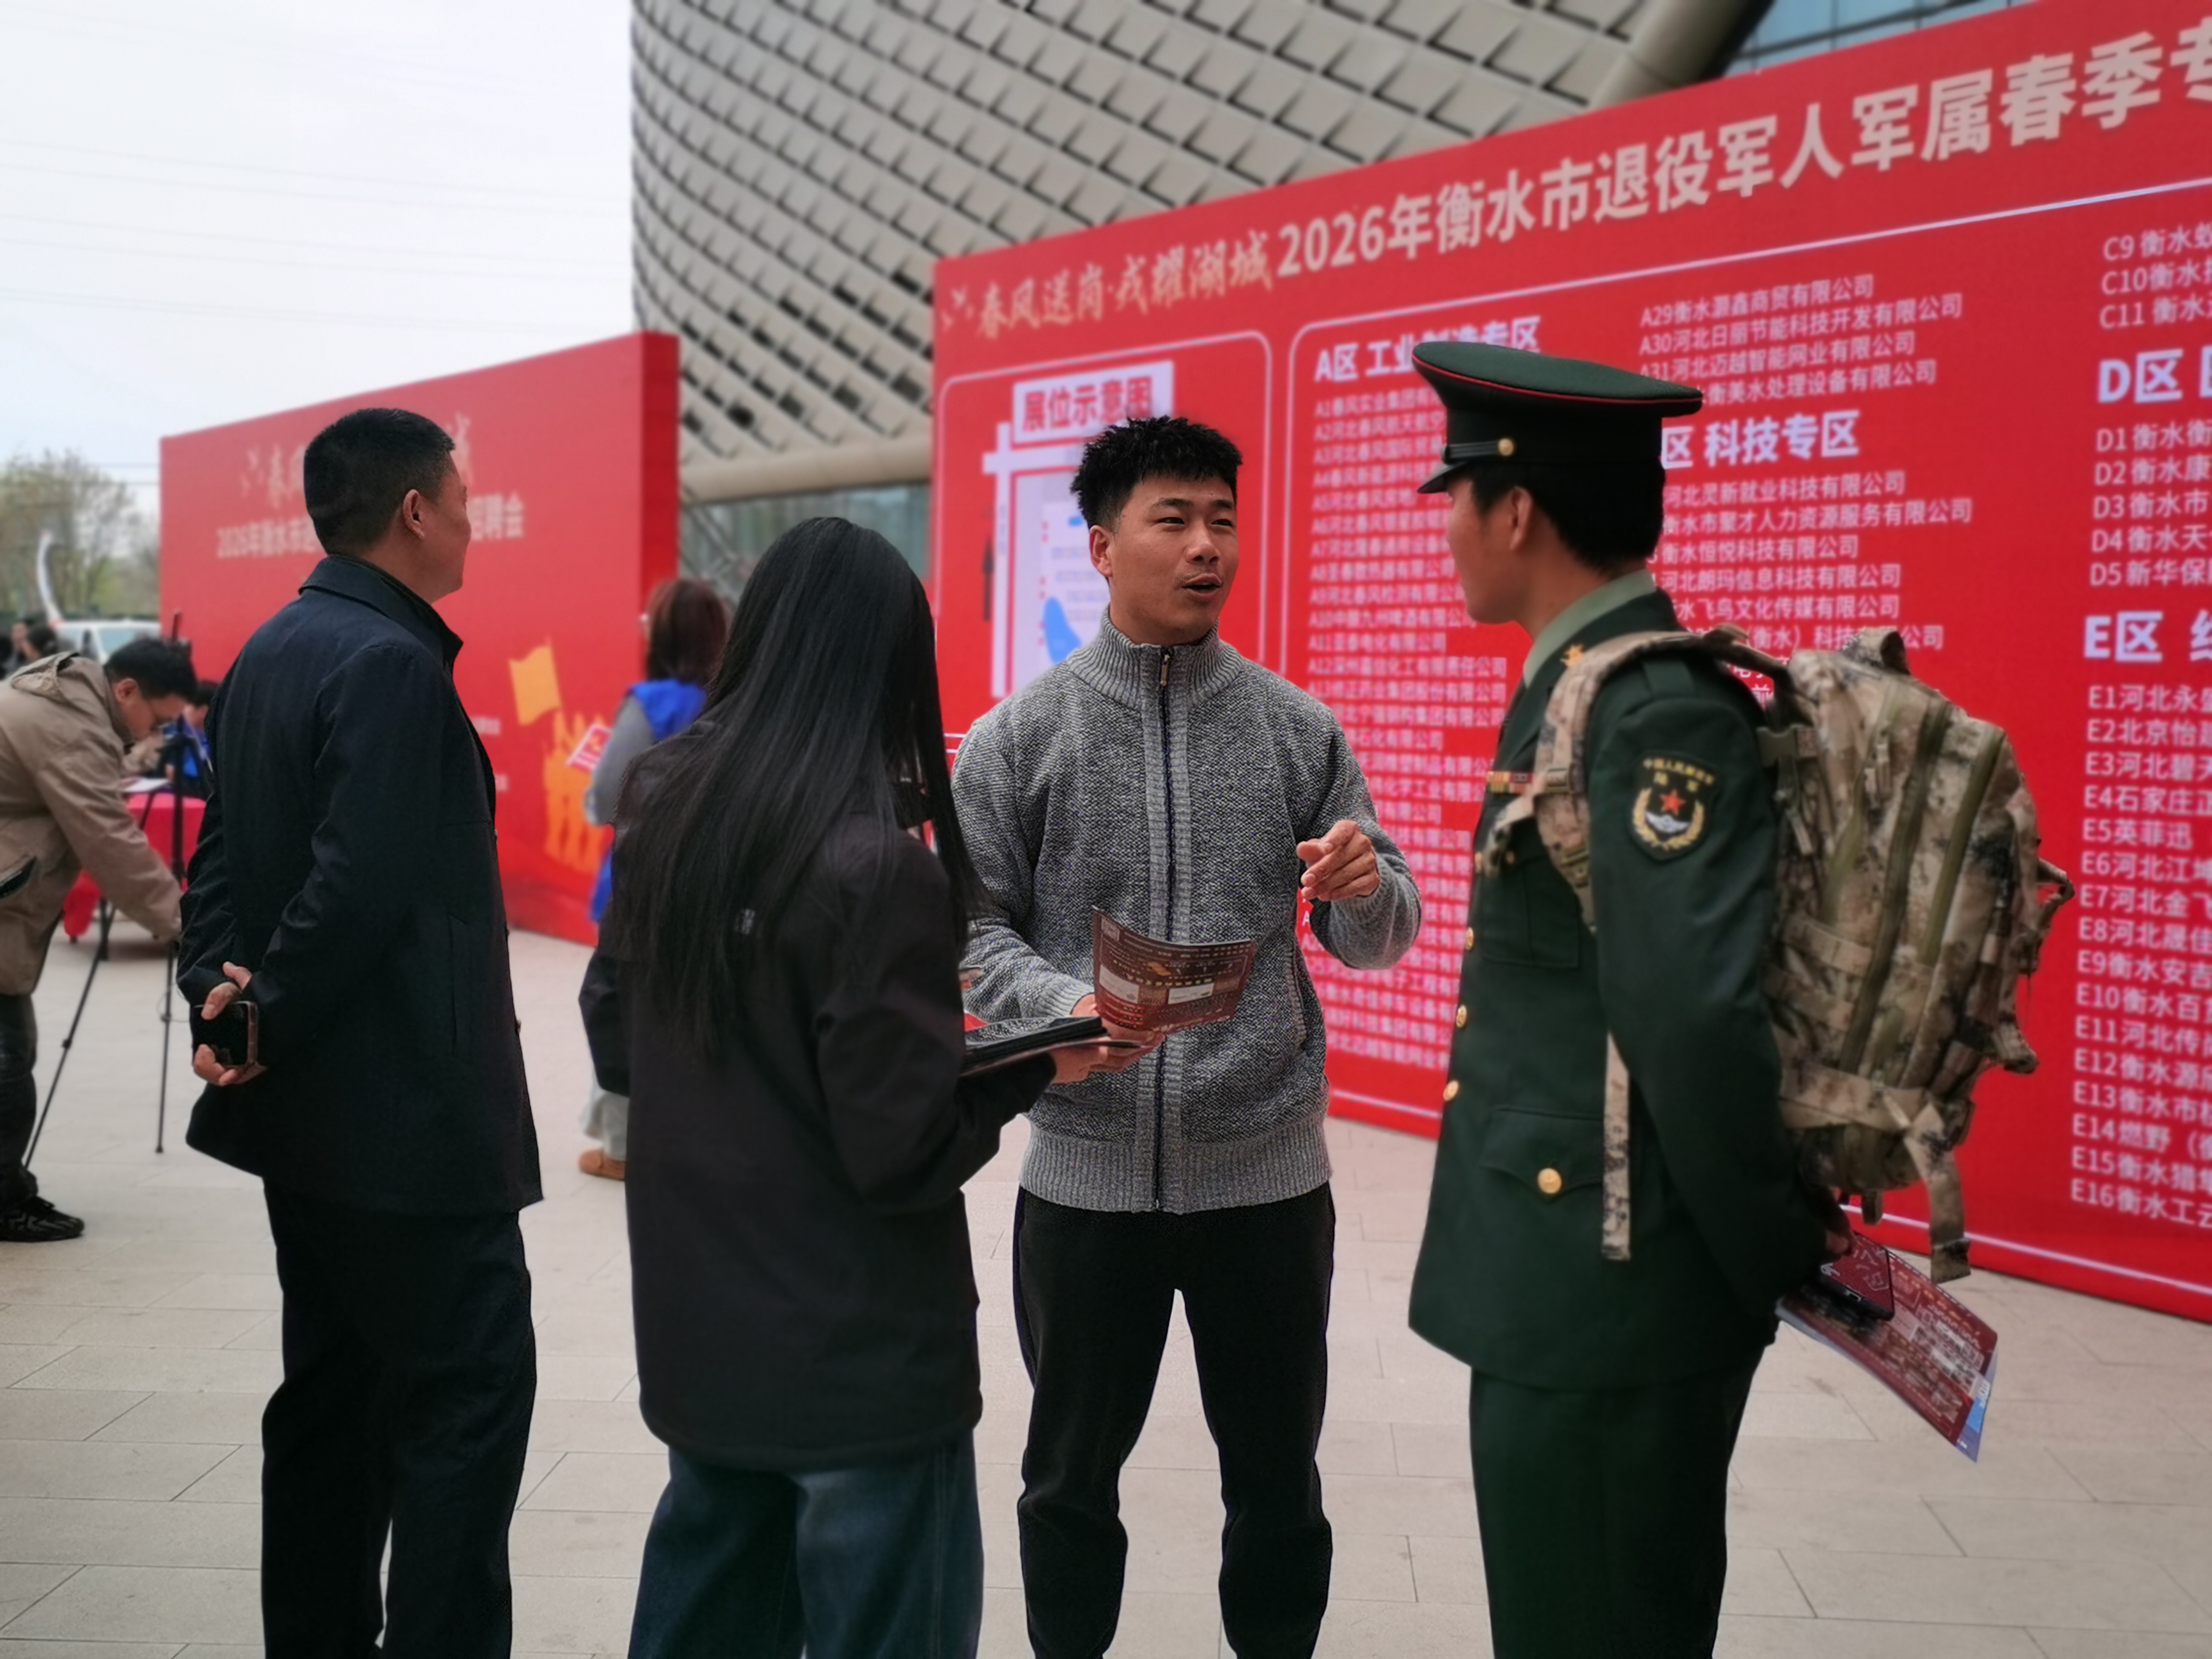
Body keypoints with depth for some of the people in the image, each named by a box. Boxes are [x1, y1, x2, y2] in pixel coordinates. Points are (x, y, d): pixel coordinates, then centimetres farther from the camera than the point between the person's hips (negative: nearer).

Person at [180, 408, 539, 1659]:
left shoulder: (274, 652, 13)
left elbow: (225, 857, 12)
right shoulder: (391, 664, -18)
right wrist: (270, 1028, -13)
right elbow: (361, 887, -24)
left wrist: (223, 993, -1)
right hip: (409, 1111, -10)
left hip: (316, 1113, 10)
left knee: (337, 1387, 16)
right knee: (471, 1386, -4)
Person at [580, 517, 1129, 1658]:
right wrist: (1036, 1067, -5)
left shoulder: (661, 816, 0)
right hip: (855, 1357, -7)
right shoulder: (877, 864, -20)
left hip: (697, 1333, 7)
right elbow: (904, 1152, -19)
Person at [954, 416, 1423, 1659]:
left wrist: (1366, 886, -17)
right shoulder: (1017, 739, -1)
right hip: (1087, 1172, -1)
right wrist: (1068, 1004, -22)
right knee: (1074, 1474, 14)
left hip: (1268, 1170, 1)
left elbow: (1378, 942, 6)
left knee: (1278, 1477, 13)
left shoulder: (1299, 730, 4)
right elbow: (975, 928, -2)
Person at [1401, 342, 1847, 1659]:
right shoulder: (1587, 692, 11)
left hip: (1610, 1297, -9)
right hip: (1573, 1288, 9)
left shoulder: (1655, 716, -20)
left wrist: (1783, 1254, -16)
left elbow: (1698, 1015, -27)